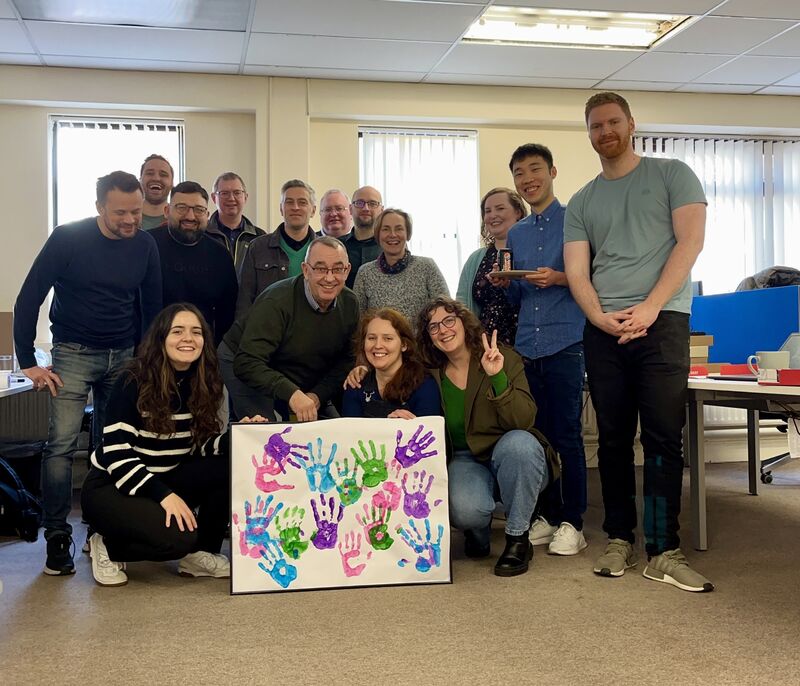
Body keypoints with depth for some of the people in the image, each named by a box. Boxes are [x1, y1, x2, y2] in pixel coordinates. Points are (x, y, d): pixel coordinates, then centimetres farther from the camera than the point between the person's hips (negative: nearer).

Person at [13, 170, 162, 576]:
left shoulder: (145, 245, -1)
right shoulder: (68, 239, -11)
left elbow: (151, 306, 11)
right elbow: (28, 300, -8)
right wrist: (28, 363, -10)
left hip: (124, 356, 3)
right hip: (74, 354, -3)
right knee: (62, 442, -11)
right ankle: (57, 538, 0)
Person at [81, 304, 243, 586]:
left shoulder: (202, 384, -1)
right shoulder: (134, 382, -19)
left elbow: (201, 446, -1)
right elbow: (115, 453, -23)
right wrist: (163, 495, -33)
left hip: (166, 481, 6)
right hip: (111, 487, -6)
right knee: (178, 536, -31)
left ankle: (201, 553, -3)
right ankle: (108, 547, -1)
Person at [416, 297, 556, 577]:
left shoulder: (504, 358, -7)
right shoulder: (430, 375, 0)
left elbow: (524, 420, -19)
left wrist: (497, 378, -32)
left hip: (513, 459, 0)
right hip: (464, 461, 0)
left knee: (518, 442, -37)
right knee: (465, 510, -34)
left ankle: (518, 540, -16)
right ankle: (479, 533, 8)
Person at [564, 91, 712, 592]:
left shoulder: (672, 175, 8)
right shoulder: (582, 202, 16)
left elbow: (690, 241, -4)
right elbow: (577, 271, 8)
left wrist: (648, 309, -13)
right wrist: (601, 318, -12)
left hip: (662, 321, -3)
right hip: (604, 329, 4)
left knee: (664, 438, -6)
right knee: (614, 439, 6)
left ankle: (663, 552, -2)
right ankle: (620, 541, 15)